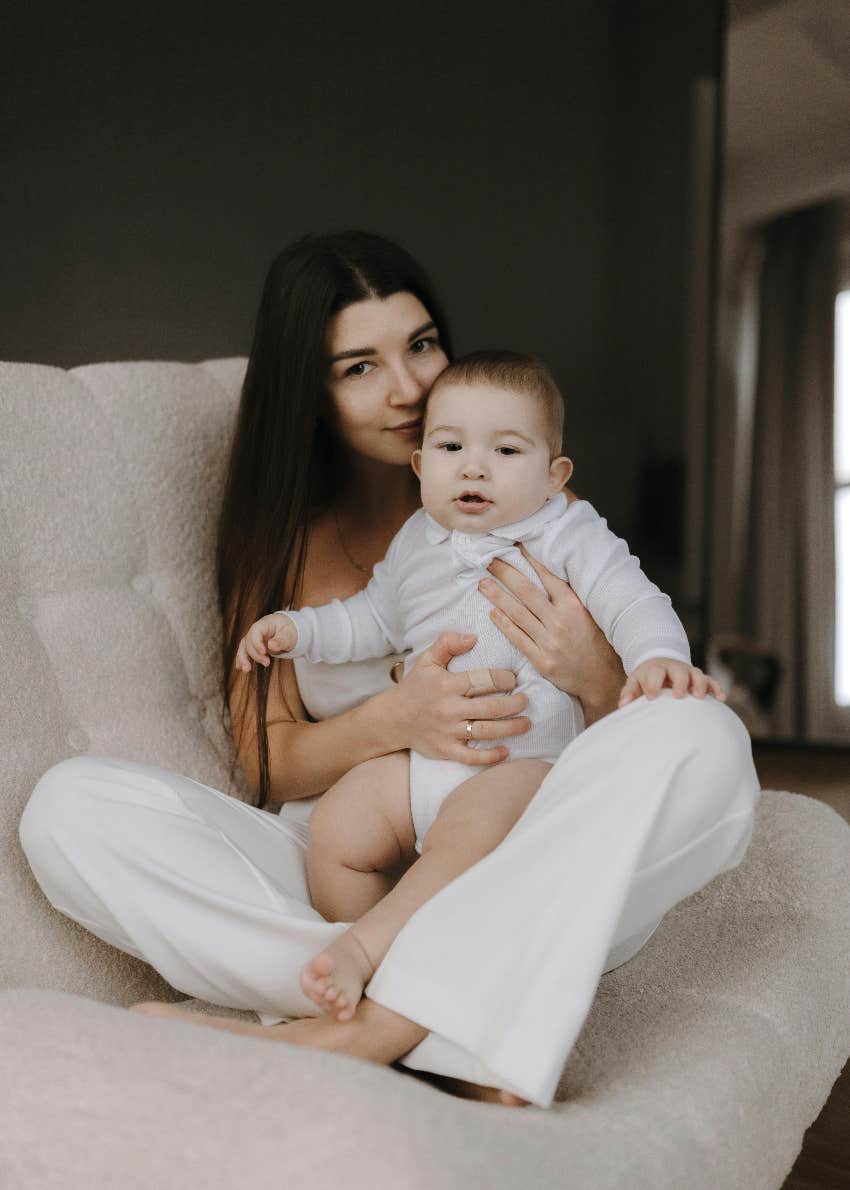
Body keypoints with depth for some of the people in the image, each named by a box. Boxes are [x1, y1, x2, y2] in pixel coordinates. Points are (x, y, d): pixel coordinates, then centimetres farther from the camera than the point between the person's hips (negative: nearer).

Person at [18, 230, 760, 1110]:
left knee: (704, 739, -27)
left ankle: (354, 1034, -32)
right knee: (72, 806, -20)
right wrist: (395, 721, -19)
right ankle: (468, 1042, -28)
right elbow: (270, 763, 3)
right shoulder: (279, 536, 9)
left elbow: (639, 718, 8)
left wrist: (595, 678, -19)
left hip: (517, 881, 0)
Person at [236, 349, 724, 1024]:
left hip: (529, 759, -5)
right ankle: (370, 989, 4)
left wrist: (660, 658, -31)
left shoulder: (569, 534, 0)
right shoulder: (416, 544, 15)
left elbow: (633, 602, -10)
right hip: (423, 757, 6)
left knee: (469, 834, -35)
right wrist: (297, 628, 17)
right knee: (335, 830, -12)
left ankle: (363, 951, -29)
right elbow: (373, 619, 29)